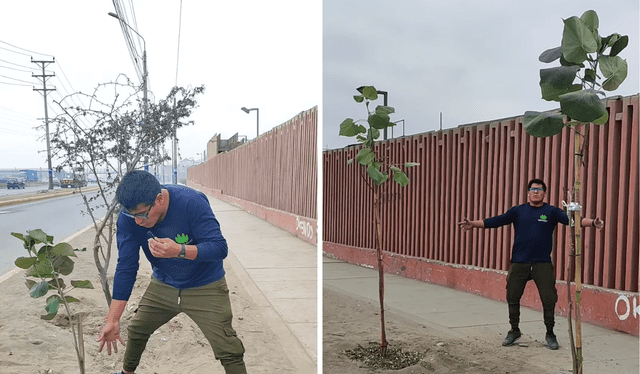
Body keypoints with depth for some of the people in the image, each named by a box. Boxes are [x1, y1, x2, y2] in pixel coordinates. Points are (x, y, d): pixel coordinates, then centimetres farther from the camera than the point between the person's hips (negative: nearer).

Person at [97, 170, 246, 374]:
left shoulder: (191, 202, -30)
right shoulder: (128, 218, -17)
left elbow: (219, 247, -29)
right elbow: (125, 268, -12)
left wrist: (180, 250, -46)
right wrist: (112, 320, -14)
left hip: (205, 288, -4)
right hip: (163, 285, 4)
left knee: (229, 352, -12)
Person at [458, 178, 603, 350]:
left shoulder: (551, 211, 4)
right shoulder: (518, 211, 8)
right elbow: (496, 221, 2)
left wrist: (592, 222, -25)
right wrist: (473, 224, -7)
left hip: (543, 264, -1)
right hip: (519, 263, 1)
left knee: (549, 299, -1)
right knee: (512, 297, 6)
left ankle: (550, 334, 20)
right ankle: (514, 331, 25)